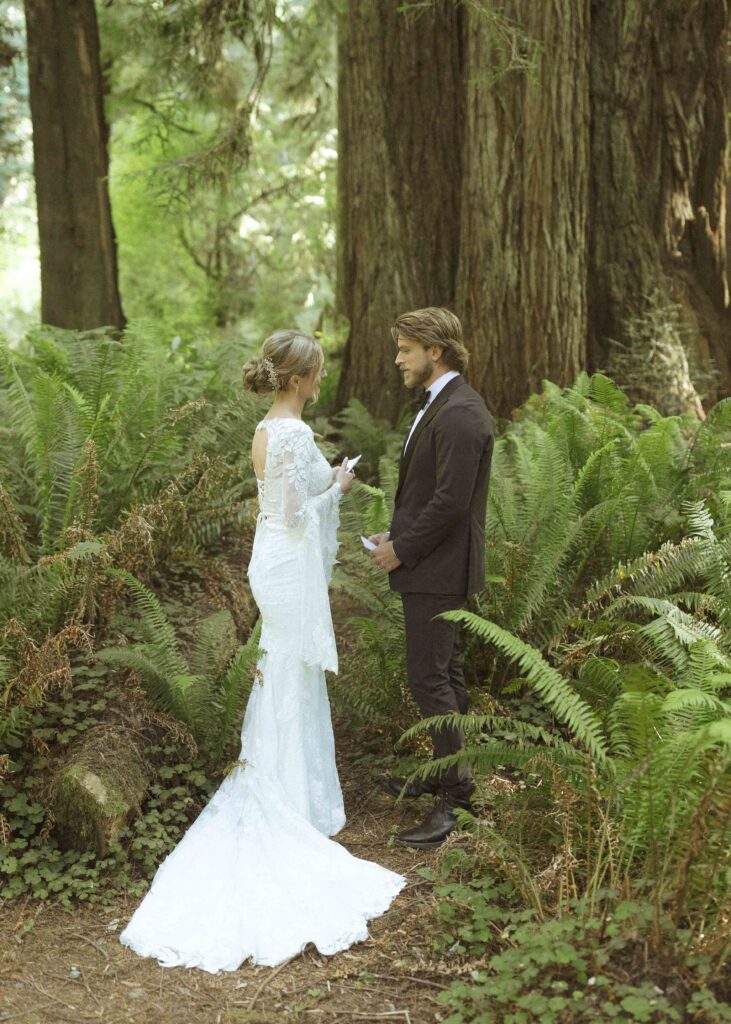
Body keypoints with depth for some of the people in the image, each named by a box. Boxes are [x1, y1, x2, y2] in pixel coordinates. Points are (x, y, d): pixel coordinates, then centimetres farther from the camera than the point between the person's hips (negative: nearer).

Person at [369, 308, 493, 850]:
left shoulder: (460, 414, -21)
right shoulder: (440, 406, 13)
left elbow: (451, 501, -24)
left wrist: (402, 550, -16)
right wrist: (397, 534, 9)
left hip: (438, 569, -11)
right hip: (432, 562, 11)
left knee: (429, 678, -7)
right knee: (444, 672, 18)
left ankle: (452, 801, 1)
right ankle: (450, 772, 30)